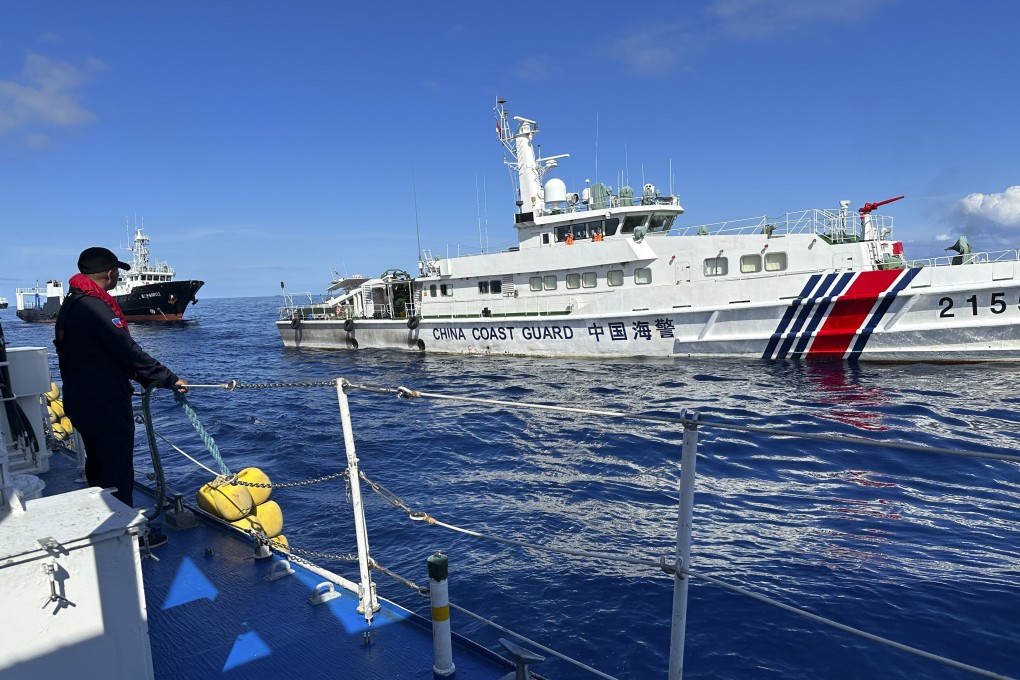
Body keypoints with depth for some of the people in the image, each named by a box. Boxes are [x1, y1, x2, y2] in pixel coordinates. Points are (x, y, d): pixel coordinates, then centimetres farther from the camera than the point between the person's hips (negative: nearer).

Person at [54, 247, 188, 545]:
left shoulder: (71, 304, 12)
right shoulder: (94, 306, -20)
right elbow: (128, 352, -24)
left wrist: (145, 378, 8)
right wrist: (169, 379, -18)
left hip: (82, 401, 11)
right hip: (105, 405, -11)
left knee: (98, 466, 22)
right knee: (118, 470, -2)